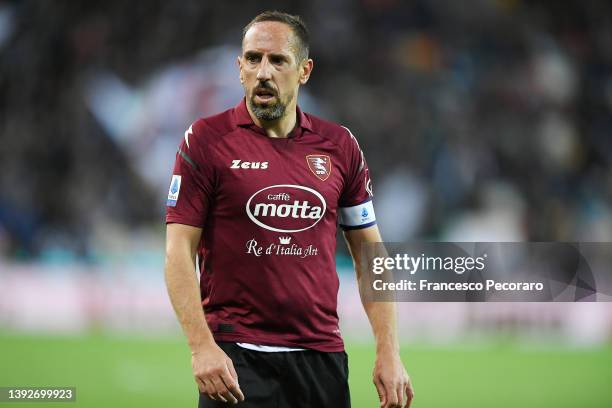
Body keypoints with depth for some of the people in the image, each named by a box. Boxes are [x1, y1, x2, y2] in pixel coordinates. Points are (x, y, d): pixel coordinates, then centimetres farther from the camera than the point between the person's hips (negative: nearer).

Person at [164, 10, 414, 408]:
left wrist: (389, 353, 4)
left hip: (322, 357, 3)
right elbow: (179, 251, -5)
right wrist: (202, 346, -17)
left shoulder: (340, 145, 8)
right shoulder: (206, 140, -2)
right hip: (236, 359, -3)